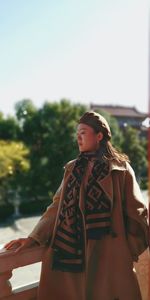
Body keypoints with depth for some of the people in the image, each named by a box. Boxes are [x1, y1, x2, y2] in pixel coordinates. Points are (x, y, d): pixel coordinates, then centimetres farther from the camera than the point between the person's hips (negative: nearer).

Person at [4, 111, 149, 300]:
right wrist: (33, 238, -2)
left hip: (107, 255, -3)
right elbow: (57, 206, 7)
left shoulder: (120, 169, -2)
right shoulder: (72, 169, 10)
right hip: (70, 253, 4)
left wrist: (129, 253, -4)